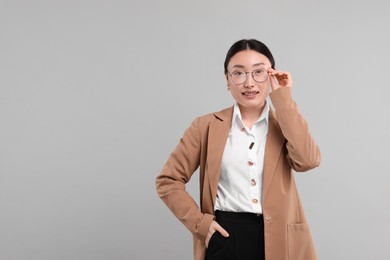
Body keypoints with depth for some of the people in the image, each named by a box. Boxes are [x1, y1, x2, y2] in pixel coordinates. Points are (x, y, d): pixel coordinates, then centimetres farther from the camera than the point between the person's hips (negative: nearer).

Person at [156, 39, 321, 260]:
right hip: (226, 238, -1)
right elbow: (168, 180, 5)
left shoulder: (286, 124, 5)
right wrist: (199, 222, -6)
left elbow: (308, 161, -16)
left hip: (279, 239, 1)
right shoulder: (207, 126, 2)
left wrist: (283, 98, -11)